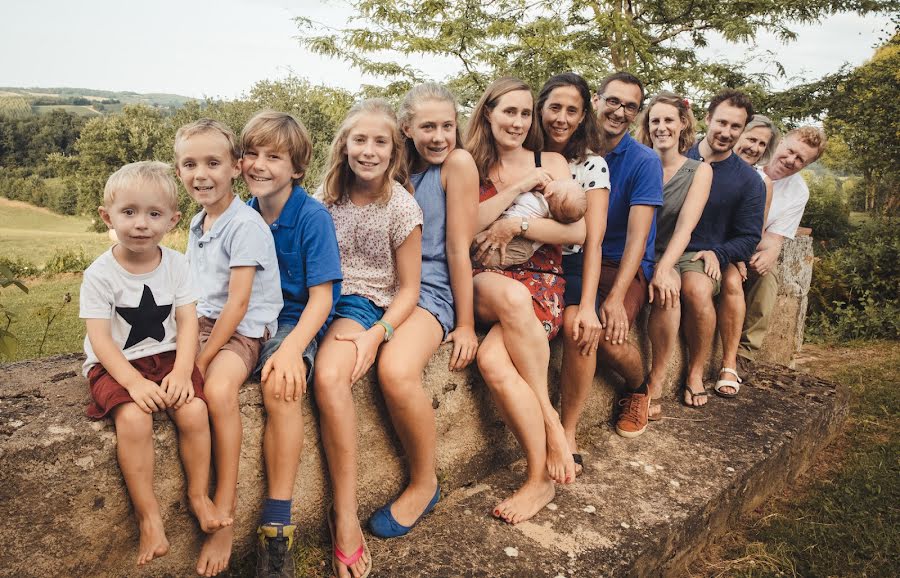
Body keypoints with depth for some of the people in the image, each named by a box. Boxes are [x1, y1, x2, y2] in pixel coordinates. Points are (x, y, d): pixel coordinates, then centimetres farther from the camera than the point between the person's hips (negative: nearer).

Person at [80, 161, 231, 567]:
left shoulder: (176, 264, -1)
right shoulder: (100, 274, -10)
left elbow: (187, 321, -3)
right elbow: (100, 339, -12)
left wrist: (182, 370, -18)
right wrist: (134, 382, -25)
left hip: (166, 356, 3)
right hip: (116, 365, -2)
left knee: (194, 410, -22)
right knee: (134, 419, -29)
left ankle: (199, 496, 1)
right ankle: (148, 514, -12)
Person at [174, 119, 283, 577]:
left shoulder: (245, 224, -13)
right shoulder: (196, 225, 14)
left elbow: (237, 303, -18)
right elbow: (194, 293, 17)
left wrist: (204, 357, -17)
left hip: (243, 331, -9)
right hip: (202, 323, 9)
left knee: (218, 389, -32)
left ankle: (223, 513, -20)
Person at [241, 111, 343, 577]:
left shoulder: (312, 217, -10)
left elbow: (321, 296, -14)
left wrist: (292, 347, -28)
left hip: (296, 322, -6)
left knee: (279, 384, -33)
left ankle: (276, 526, -24)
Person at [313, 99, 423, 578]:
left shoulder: (401, 206, -4)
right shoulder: (327, 196, 8)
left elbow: (408, 288, -4)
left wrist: (375, 335, -18)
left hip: (371, 305, -4)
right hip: (327, 302, 4)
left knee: (328, 373, -33)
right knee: (328, 377, -28)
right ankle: (346, 518, -20)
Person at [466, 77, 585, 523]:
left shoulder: (551, 162, 11)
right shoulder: (472, 169, 14)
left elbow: (577, 231, 0)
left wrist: (516, 224, -9)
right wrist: (520, 187, -7)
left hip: (543, 285, -1)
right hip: (485, 288, 2)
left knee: (492, 359, -31)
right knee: (511, 294, -37)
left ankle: (540, 478, -14)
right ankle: (548, 417, -19)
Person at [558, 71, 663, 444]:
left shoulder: (644, 161, -3)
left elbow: (638, 235, -12)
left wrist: (616, 297, -22)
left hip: (625, 266, -2)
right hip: (576, 260, 2)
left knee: (608, 336, -26)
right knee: (579, 323, -29)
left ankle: (639, 388, 11)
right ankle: (567, 434, -19)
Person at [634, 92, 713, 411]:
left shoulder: (699, 170, 4)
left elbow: (685, 226, -11)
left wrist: (663, 268, -27)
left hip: (668, 258, 0)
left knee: (666, 287, -32)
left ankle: (655, 379, -19)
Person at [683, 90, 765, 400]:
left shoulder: (749, 181, 7)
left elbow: (748, 237, 10)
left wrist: (717, 254, -8)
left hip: (701, 257, -1)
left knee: (698, 290, -35)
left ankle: (695, 373, -12)